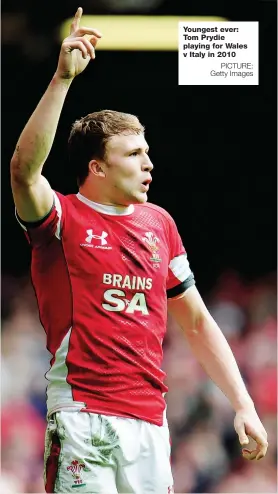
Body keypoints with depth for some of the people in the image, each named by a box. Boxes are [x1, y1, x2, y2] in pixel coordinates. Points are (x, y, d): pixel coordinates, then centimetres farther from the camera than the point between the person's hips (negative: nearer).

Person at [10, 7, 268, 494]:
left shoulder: (159, 223, 14)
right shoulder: (63, 218, -1)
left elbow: (197, 322, 19)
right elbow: (24, 170, -23)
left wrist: (244, 406, 13)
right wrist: (63, 78, -28)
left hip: (150, 421, 5)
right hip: (82, 414, -5)